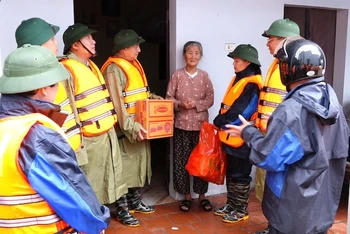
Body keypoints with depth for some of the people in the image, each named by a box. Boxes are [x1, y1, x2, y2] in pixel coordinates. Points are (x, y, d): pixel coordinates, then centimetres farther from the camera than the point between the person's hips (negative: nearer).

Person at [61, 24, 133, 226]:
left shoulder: (90, 65, 13)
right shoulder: (67, 69, -17)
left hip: (108, 131, 9)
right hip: (90, 138, -9)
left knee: (115, 172, 19)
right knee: (92, 180, 6)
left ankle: (121, 209, 36)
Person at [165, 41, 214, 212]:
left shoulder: (204, 76, 3)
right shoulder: (177, 75, 0)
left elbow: (210, 99, 1)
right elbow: (168, 98, 0)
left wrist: (196, 104, -15)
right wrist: (180, 104, -17)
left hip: (201, 124, 1)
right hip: (182, 124, 0)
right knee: (182, 160, 4)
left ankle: (202, 195, 22)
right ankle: (186, 195, 20)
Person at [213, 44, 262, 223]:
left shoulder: (252, 85, -17)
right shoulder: (238, 80, 12)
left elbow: (240, 112, -22)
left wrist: (219, 121, -11)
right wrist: (221, 122, 3)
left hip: (241, 138, -9)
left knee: (240, 175, 3)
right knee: (231, 173, 17)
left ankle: (241, 210, 18)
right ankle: (231, 204, 31)